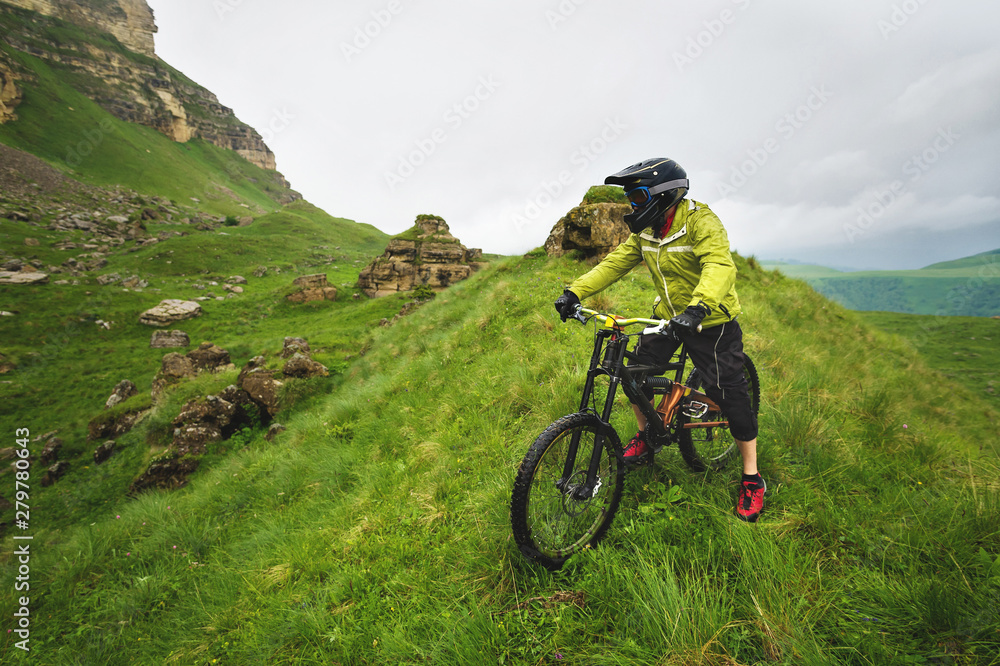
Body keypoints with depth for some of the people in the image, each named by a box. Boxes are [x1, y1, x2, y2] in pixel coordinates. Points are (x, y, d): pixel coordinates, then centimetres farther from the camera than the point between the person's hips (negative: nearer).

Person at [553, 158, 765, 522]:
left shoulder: (700, 221, -22)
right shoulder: (645, 229, 0)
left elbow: (720, 266, -37)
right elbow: (616, 262, -2)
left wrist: (698, 307, -55)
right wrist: (575, 291, -14)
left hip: (711, 320, -6)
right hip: (668, 315, 6)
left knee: (730, 395, -4)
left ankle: (752, 480, 14)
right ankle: (644, 437, 28)